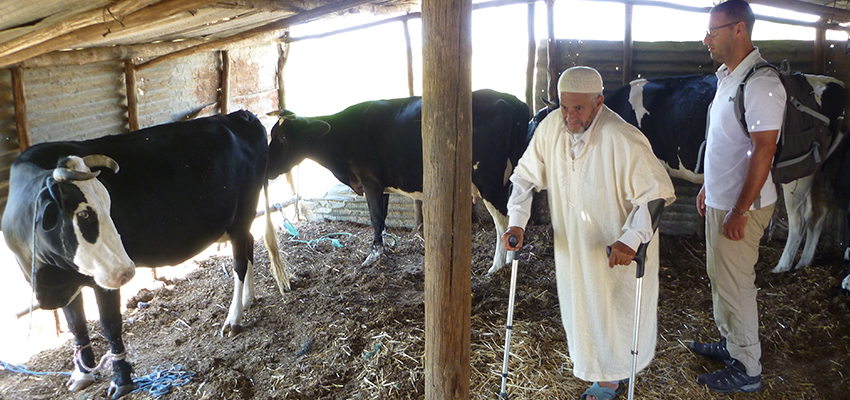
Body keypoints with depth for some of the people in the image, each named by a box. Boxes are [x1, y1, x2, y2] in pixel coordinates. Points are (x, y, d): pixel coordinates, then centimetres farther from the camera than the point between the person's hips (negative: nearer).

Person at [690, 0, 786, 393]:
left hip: (740, 206, -9)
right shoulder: (726, 76, 10)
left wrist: (740, 210, -23)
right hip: (719, 200, 9)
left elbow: (764, 149, -23)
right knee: (719, 276, 20)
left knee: (734, 284, 1)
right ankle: (730, 343, 38)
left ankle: (746, 369, 16)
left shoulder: (761, 83, -19)